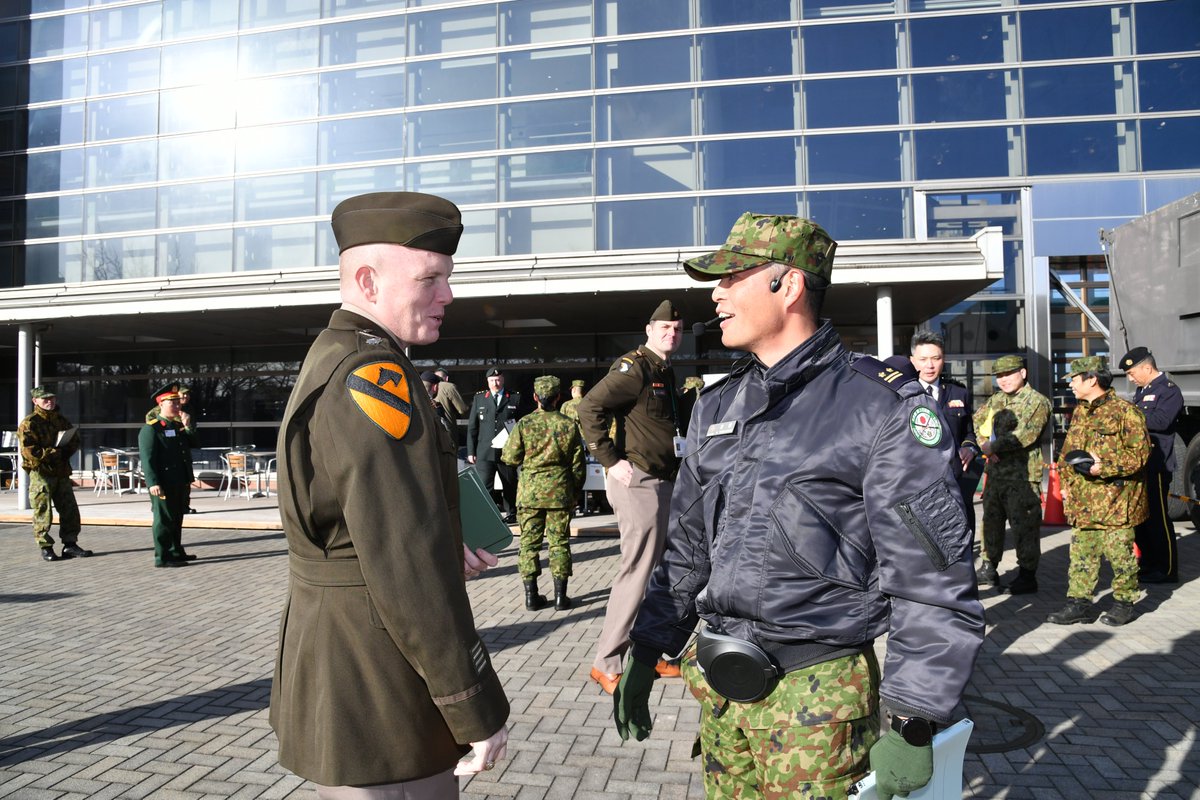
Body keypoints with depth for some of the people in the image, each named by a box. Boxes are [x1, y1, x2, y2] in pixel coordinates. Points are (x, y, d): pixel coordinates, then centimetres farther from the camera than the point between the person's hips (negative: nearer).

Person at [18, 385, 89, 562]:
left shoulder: (61, 420, 14)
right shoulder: (29, 424, -7)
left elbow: (74, 440, 20)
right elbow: (29, 452, -16)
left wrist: (66, 450, -1)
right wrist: (54, 452, -16)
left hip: (62, 472, 6)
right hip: (41, 473, -6)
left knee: (70, 510, 6)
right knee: (43, 513, -1)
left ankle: (70, 544, 14)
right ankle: (45, 548, 8)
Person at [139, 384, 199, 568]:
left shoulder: (179, 426, 16)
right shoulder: (151, 428, -9)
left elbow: (193, 444, 17)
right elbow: (147, 457, -15)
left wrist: (187, 427, 1)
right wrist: (153, 483, -23)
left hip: (180, 483, 8)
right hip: (163, 483, -8)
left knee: (177, 518, 16)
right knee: (164, 519, -3)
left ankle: (176, 552, 26)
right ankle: (162, 557, 4)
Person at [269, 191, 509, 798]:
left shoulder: (331, 360, 9)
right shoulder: (373, 376, -24)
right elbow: (408, 566, -28)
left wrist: (448, 547, 25)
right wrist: (477, 709, -20)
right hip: (375, 703, -10)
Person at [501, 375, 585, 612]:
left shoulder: (524, 424, -6)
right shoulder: (569, 425, -2)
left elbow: (510, 457, -3)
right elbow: (578, 463, 3)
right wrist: (575, 492, 14)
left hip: (529, 491, 0)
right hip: (560, 491, 1)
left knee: (529, 542, 8)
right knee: (559, 543, 7)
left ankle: (531, 595, 10)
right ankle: (560, 596, 9)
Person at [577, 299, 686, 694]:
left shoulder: (666, 372, 17)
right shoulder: (634, 367, -12)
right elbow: (590, 406, -23)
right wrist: (611, 460, -22)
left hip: (662, 481, 10)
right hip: (637, 480, -10)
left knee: (656, 570, 15)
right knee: (638, 569, -8)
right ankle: (606, 664, 1)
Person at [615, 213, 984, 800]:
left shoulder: (882, 407, -12)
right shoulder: (716, 406, 8)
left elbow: (931, 579, -12)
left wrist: (912, 723, -13)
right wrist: (645, 652, 12)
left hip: (820, 691, -5)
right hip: (719, 684, 6)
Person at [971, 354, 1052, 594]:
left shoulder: (1037, 401, -8)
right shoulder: (996, 400, 13)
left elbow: (1026, 435, -20)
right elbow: (976, 421, 19)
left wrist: (993, 446, -14)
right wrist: (985, 446, 2)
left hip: (1022, 475, -7)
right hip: (995, 471, 7)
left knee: (1024, 527, -1)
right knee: (991, 520, 15)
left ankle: (1027, 577, 9)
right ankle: (989, 569, 27)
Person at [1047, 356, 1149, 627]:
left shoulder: (1125, 411, -10)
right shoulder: (1079, 412, 15)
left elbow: (1140, 452, -15)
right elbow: (1067, 452, 21)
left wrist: (1104, 466, -21)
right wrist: (1066, 483, 13)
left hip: (1115, 500, -7)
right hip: (1082, 500, 7)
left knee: (1119, 553, 3)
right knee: (1081, 553, 9)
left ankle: (1124, 602, 18)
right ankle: (1079, 603, 15)